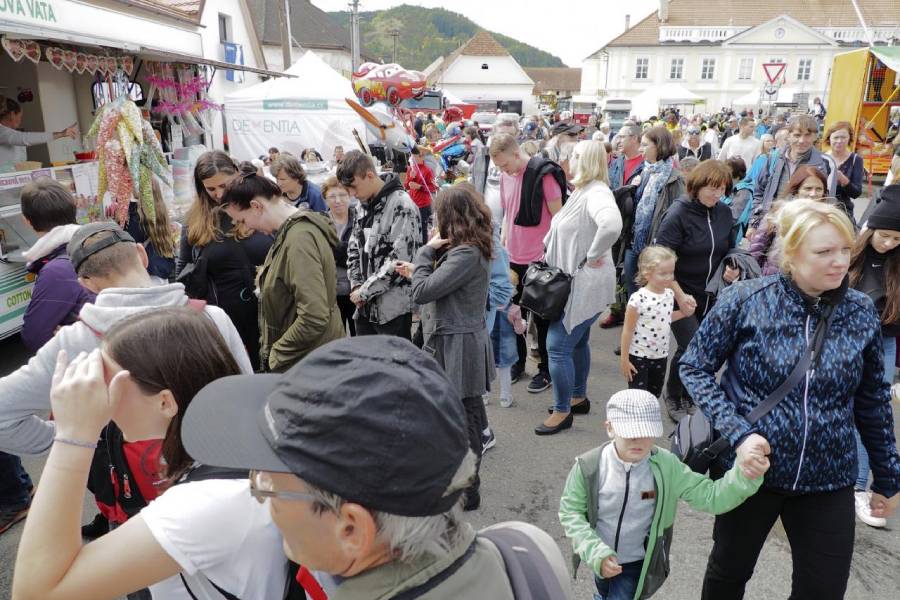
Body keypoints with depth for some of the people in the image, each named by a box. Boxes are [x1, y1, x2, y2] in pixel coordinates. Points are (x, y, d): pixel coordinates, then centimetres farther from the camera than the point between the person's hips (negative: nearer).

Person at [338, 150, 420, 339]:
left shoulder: (401, 205, -15)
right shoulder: (363, 206, 12)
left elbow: (400, 259, -21)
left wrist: (364, 291, -14)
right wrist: (356, 286, 0)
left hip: (393, 307, -7)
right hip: (365, 307, 8)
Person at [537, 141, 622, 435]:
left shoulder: (596, 193, -21)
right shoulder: (582, 191, 10)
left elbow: (612, 224, -41)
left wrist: (593, 256, -28)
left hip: (585, 286, -10)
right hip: (574, 282, 10)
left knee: (558, 346, -6)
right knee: (577, 341, 20)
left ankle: (562, 411, 7)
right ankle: (579, 397, 36)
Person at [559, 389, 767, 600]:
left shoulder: (665, 466, -22)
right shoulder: (589, 467, -25)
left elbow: (709, 496, -21)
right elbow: (570, 512, -17)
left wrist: (743, 476, -38)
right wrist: (596, 553, -28)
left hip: (637, 563, -1)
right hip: (599, 558, 1)